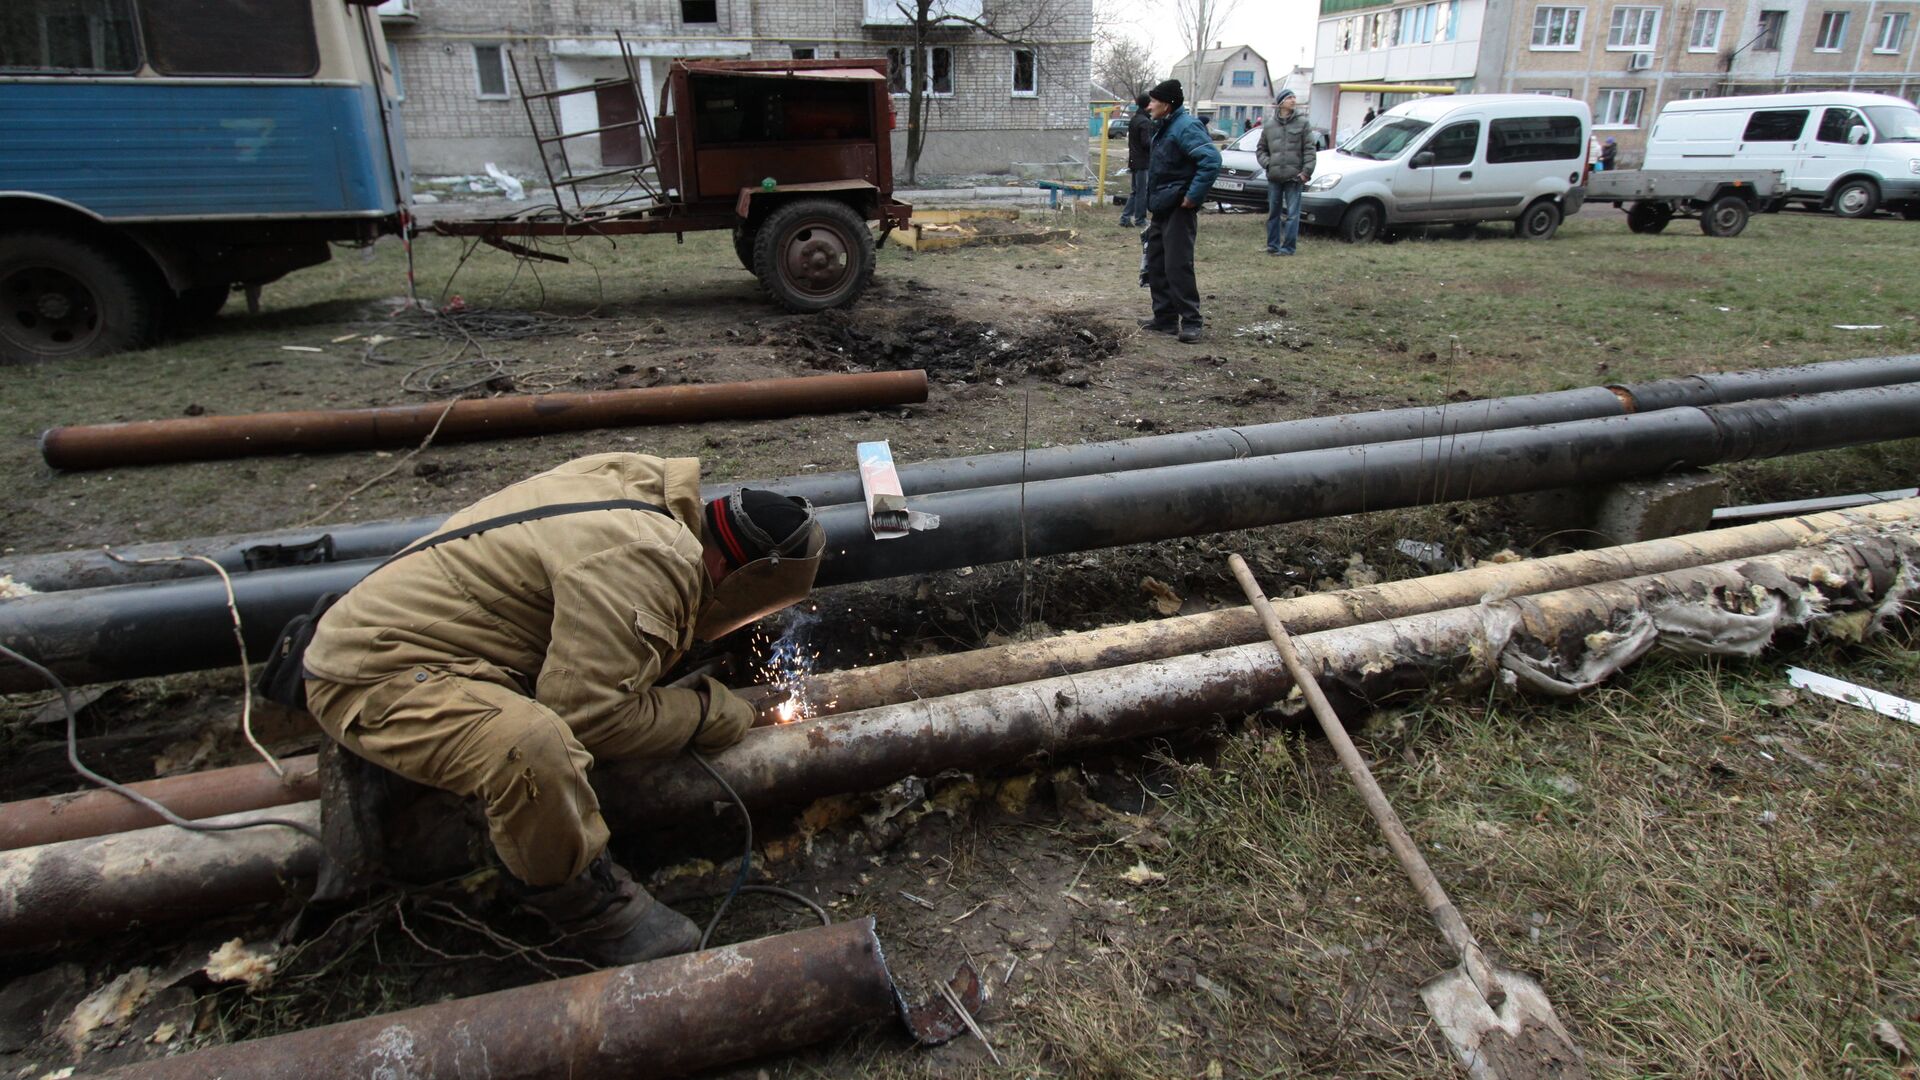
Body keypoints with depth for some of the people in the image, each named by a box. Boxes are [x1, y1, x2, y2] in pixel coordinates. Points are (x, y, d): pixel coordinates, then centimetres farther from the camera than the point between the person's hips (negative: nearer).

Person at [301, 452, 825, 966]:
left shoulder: (641, 483, 1)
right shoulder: (639, 562, -28)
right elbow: (590, 712, -29)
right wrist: (712, 713, -13)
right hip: (372, 679, -10)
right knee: (535, 747, -33)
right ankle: (586, 906, -9)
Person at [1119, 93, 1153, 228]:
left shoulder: (1133, 120, 13)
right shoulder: (1145, 122, -16)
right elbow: (1147, 143, -21)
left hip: (1134, 160, 9)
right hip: (1143, 162, -9)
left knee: (1136, 191, 14)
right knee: (1143, 191, -1)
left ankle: (1125, 217, 11)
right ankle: (1140, 219, 5)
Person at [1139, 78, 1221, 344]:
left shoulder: (1186, 127, -17)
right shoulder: (1164, 127, 14)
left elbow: (1211, 160, -26)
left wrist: (1193, 196, -24)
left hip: (1178, 210, -10)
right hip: (1161, 210, 10)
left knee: (1177, 266, -10)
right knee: (1156, 264, 13)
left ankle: (1190, 321, -3)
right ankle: (1165, 317, 22)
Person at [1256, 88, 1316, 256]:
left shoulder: (1302, 123, 2)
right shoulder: (1270, 127, 8)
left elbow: (1309, 150, -1)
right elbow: (1260, 149, 17)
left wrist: (1306, 171, -9)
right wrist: (1267, 163, -1)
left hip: (1294, 177, -3)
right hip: (1274, 177, 3)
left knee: (1292, 214, -4)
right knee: (1273, 213, 9)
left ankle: (1288, 247, -1)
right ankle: (1272, 245, 18)